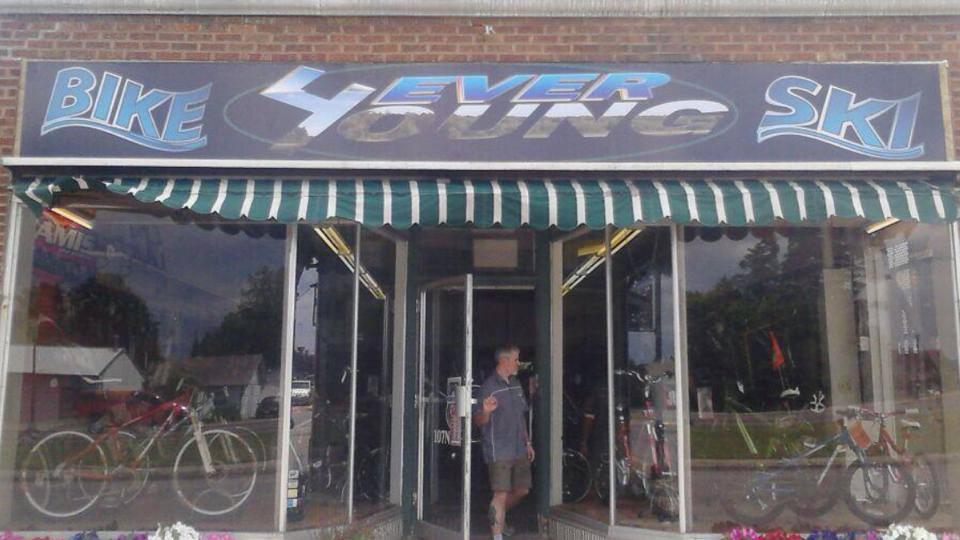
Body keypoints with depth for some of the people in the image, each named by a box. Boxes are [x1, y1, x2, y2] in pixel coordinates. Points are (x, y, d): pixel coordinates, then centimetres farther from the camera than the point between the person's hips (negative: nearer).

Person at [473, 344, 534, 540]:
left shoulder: (516, 384, 13)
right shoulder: (489, 386, -11)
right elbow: (479, 421, -14)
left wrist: (527, 442, 19)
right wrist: (485, 411, -36)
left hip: (519, 450, 8)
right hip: (499, 450, -8)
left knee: (522, 489, 14)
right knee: (501, 493, -7)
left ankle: (498, 515, 37)